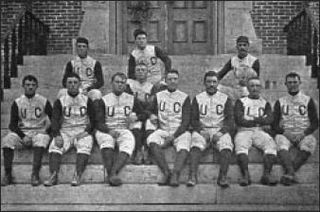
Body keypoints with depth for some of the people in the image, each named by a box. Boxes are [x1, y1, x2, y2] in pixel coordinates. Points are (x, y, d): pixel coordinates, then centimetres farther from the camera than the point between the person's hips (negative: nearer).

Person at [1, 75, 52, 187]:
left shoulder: (44, 101, 5)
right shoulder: (17, 103, 8)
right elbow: (12, 124, 3)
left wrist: (46, 133, -11)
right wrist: (23, 136, -13)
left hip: (39, 131, -1)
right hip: (22, 132, 2)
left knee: (41, 139, -36)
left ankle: (35, 174, -32)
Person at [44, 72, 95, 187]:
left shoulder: (86, 100, 11)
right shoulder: (60, 101, 11)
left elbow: (93, 120, 7)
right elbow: (55, 120, 0)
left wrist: (86, 132, -11)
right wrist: (57, 135, -17)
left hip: (83, 132, -1)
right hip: (65, 131, 1)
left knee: (85, 146, -33)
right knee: (54, 146, -28)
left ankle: (77, 176, -41)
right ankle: (53, 176, -36)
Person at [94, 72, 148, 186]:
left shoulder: (132, 100, 18)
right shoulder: (103, 101, 11)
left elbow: (145, 114, 18)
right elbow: (98, 123, 2)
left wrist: (136, 117, -5)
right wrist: (109, 131, -18)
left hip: (124, 131, 1)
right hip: (106, 130, -1)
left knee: (128, 144, -34)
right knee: (107, 141, -37)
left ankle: (113, 173, -48)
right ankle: (111, 175, -43)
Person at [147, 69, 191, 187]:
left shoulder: (184, 97, 9)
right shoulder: (158, 96, 18)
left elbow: (186, 122, 1)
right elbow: (151, 111, 28)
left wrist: (173, 136, -12)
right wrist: (152, 115, 1)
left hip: (180, 131, -1)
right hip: (162, 130, 2)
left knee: (183, 148, -35)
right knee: (152, 141, -32)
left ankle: (175, 175, -47)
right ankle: (166, 173, -34)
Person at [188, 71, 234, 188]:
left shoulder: (225, 99, 14)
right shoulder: (198, 98, 16)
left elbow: (230, 120, 5)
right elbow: (193, 119, 9)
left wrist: (221, 132, -12)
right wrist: (201, 130, -10)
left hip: (220, 131, 0)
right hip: (202, 130, 0)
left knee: (226, 147, -33)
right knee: (195, 146, -33)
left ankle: (222, 177, -32)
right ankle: (192, 176, -37)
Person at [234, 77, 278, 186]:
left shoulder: (265, 103, 24)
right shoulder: (241, 102, 18)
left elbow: (270, 119, 5)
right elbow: (239, 120, 1)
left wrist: (251, 119, -6)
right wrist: (261, 122, 1)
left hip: (260, 132, 2)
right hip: (244, 131, -2)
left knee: (271, 145, -29)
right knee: (241, 146, -34)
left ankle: (267, 174, -37)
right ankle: (245, 175, -41)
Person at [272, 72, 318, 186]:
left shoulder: (308, 100, 13)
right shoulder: (280, 102, 16)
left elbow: (315, 123, 7)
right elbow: (274, 124, 9)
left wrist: (303, 134, -11)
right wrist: (284, 132, -11)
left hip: (303, 134, 0)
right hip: (285, 134, 1)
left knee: (310, 142, -35)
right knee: (280, 140, -35)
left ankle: (288, 173, -41)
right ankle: (291, 174, -50)